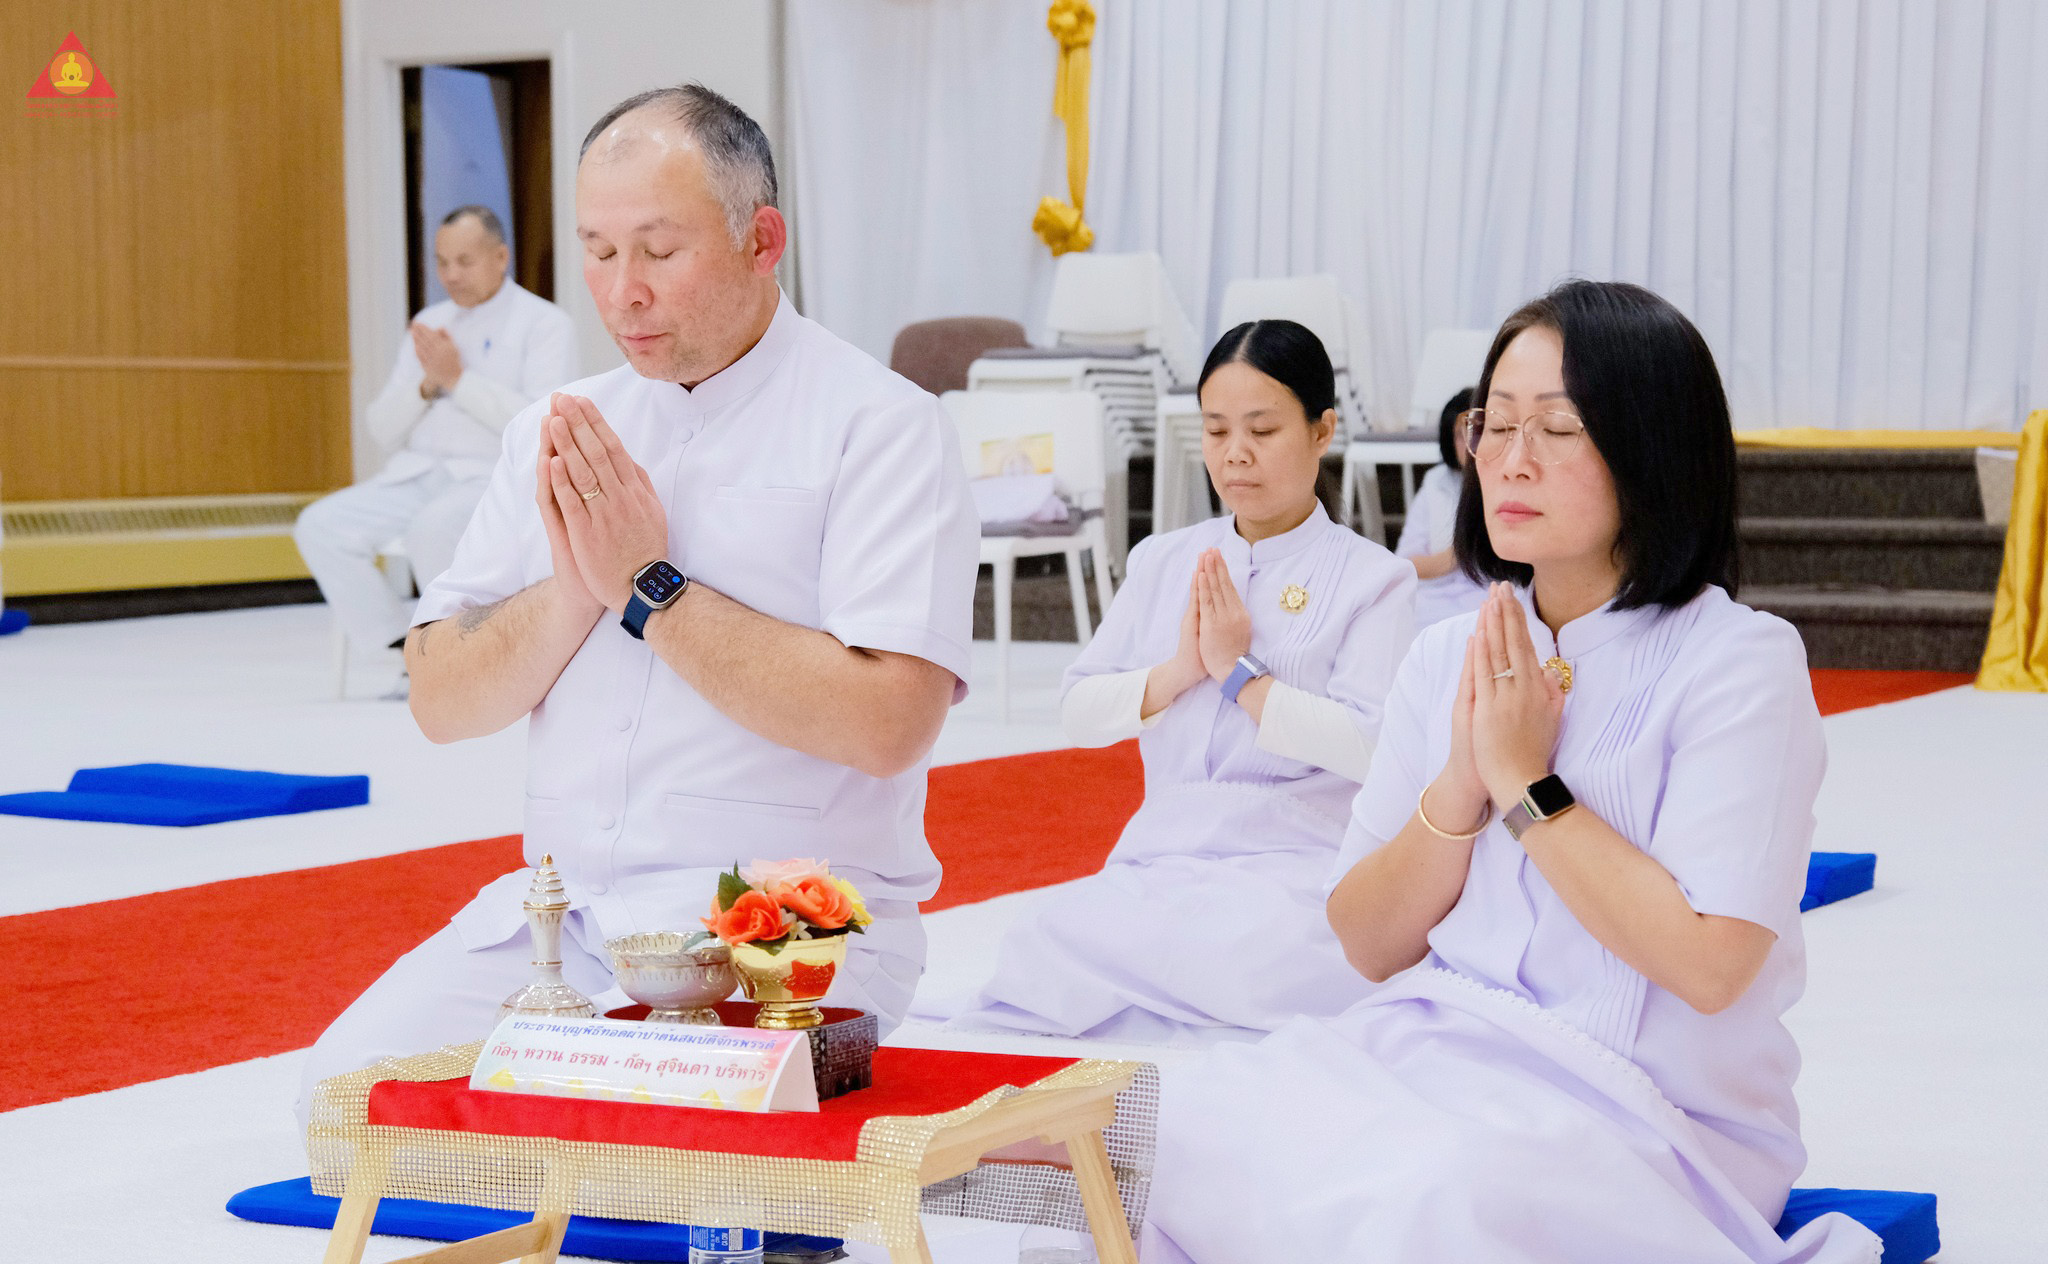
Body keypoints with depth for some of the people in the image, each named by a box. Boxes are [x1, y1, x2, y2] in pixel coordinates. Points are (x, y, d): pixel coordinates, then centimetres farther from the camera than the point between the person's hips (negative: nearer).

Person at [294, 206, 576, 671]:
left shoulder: (545, 323, 1)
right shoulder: (430, 323, 19)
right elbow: (384, 430, 16)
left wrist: (459, 379, -14)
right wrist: (427, 385, -4)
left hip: (498, 477, -6)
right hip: (418, 474, 6)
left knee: (433, 528, -38)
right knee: (320, 526, -18)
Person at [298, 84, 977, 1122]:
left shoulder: (877, 428, -7)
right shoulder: (554, 433, 13)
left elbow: (889, 721, -19)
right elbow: (441, 704, 9)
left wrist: (651, 588, -15)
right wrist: (570, 590, -11)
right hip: (555, 910, 6)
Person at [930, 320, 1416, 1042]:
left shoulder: (1371, 577, 4)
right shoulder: (1163, 562, 19)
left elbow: (1372, 745, -10)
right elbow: (1078, 713, 12)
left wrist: (1241, 673, -10)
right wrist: (1178, 672, -5)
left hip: (1293, 869, -4)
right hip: (1155, 862, 4)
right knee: (1037, 944, -30)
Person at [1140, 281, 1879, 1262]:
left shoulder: (1739, 662, -7)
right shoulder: (1447, 657, 11)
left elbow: (1708, 962, -17)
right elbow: (1368, 945, 9)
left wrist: (1527, 781, -12)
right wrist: (1462, 786, -8)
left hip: (1645, 1109, -5)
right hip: (1438, 1056, 5)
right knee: (1206, 1117, -23)